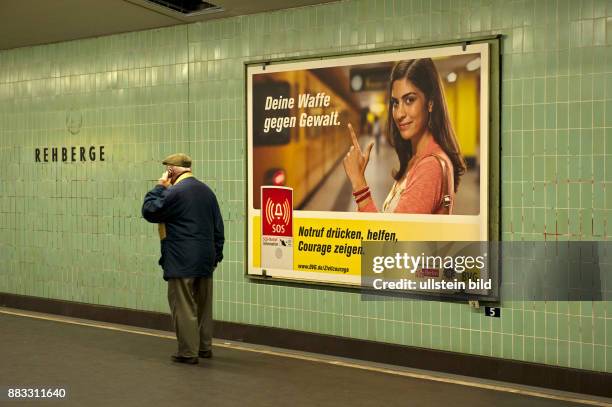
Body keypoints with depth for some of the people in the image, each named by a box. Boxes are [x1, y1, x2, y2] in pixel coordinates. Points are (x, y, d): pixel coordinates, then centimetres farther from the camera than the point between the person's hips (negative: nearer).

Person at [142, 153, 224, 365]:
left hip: (182, 262, -8)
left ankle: (188, 352, 2)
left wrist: (159, 187, 2)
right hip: (205, 260, 8)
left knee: (184, 307, -1)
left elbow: (149, 211, -5)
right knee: (203, 305, 15)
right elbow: (218, 226, 14)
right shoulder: (207, 191, 11)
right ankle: (205, 347, 24)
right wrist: (216, 253, 19)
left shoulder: (174, 192, -13)